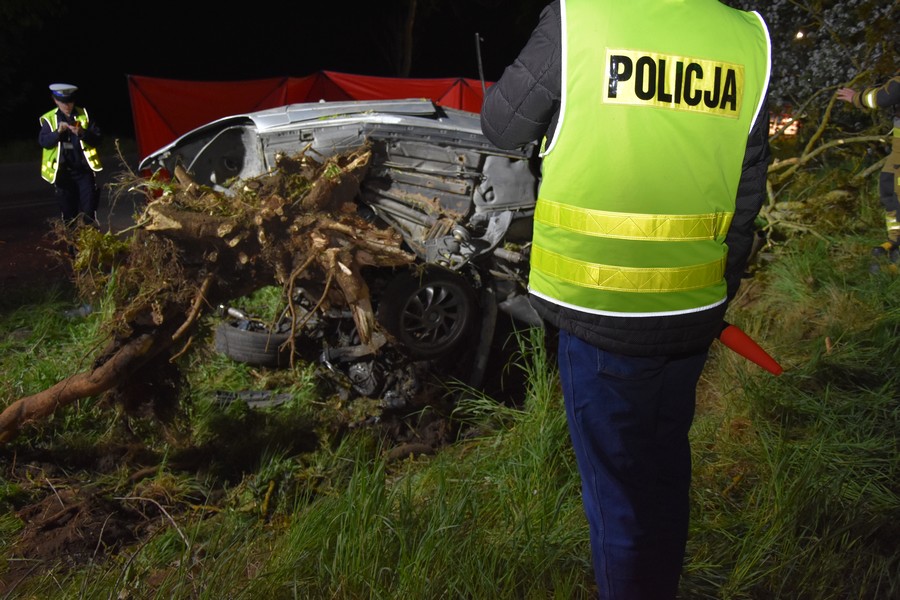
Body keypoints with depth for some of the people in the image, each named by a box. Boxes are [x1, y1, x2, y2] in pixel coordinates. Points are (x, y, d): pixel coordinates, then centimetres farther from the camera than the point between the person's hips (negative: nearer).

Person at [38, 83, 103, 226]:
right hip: (62, 172, 1)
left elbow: (97, 139, -3)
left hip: (84, 170, 0)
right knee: (68, 210, 10)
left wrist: (82, 133, -22)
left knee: (88, 210, -2)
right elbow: (43, 141, -9)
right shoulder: (49, 119, 0)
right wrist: (58, 132, -25)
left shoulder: (84, 115, 2)